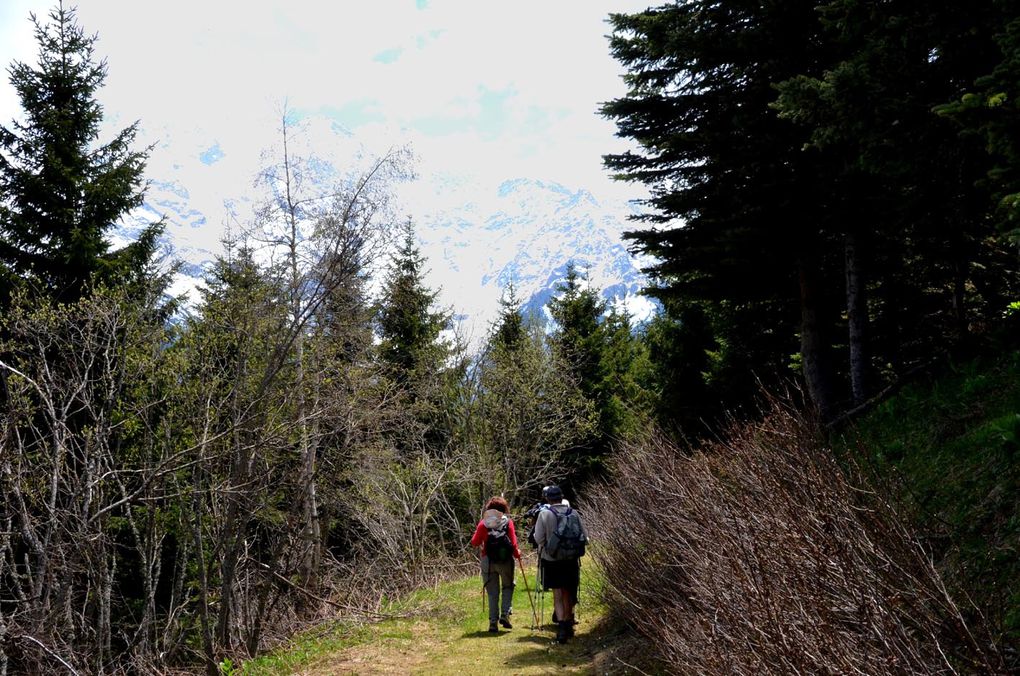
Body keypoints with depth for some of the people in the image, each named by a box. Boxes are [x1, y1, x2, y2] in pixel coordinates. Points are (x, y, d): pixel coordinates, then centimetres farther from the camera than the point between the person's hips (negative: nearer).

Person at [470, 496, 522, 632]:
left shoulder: (483, 523, -1)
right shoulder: (508, 522, -3)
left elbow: (474, 542, 0)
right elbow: (513, 543, -5)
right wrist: (517, 554, 13)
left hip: (488, 561, 1)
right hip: (505, 560, -1)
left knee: (492, 592, 9)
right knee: (508, 587, 19)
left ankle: (493, 622, 6)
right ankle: (505, 614, 3)